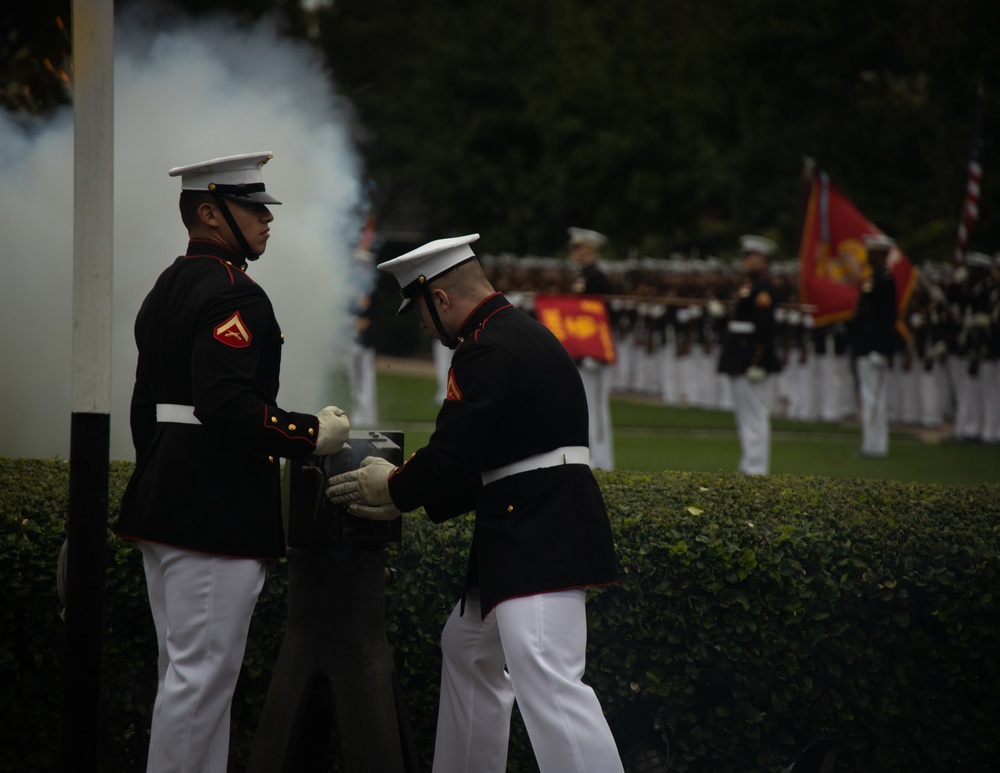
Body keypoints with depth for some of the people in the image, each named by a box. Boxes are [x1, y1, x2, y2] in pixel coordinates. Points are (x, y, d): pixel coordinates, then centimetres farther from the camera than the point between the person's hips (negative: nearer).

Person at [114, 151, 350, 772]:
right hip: (218, 512, -11)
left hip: (166, 506, 11)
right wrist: (313, 436, -15)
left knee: (185, 670, 14)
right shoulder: (233, 295, -14)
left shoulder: (166, 291, 17)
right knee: (202, 675, -7)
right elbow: (228, 405, -25)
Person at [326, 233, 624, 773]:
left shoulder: (486, 352, -15)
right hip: (533, 532, 11)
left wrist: (392, 489, 1)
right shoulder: (522, 334, 18)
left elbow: (452, 458, -18)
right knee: (468, 651, 24)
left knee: (548, 682, -19)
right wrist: (407, 495, 18)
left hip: (538, 543, -11)